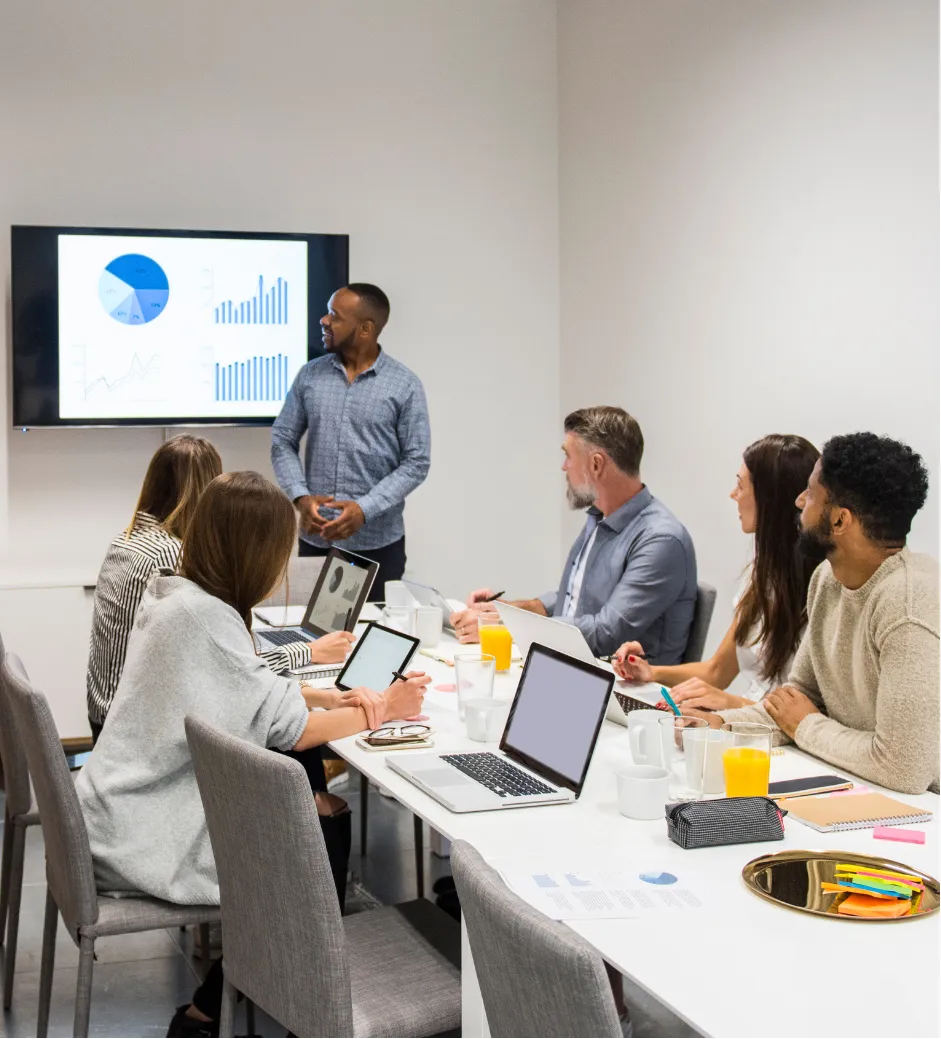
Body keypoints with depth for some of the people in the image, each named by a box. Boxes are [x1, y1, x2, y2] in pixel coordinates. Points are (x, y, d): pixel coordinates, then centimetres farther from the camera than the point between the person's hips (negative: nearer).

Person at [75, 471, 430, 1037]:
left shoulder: (172, 595, 4)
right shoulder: (205, 618, -24)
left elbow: (247, 688, 15)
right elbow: (288, 728, -18)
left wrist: (327, 696, 3)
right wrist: (379, 712, -4)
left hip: (126, 808, 9)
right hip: (144, 838, -9)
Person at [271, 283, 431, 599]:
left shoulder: (405, 386, -4)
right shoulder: (310, 375, 5)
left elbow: (416, 462, -7)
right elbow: (282, 442, 6)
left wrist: (365, 509, -18)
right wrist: (301, 497, -11)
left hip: (378, 543, -2)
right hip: (315, 539, 2)